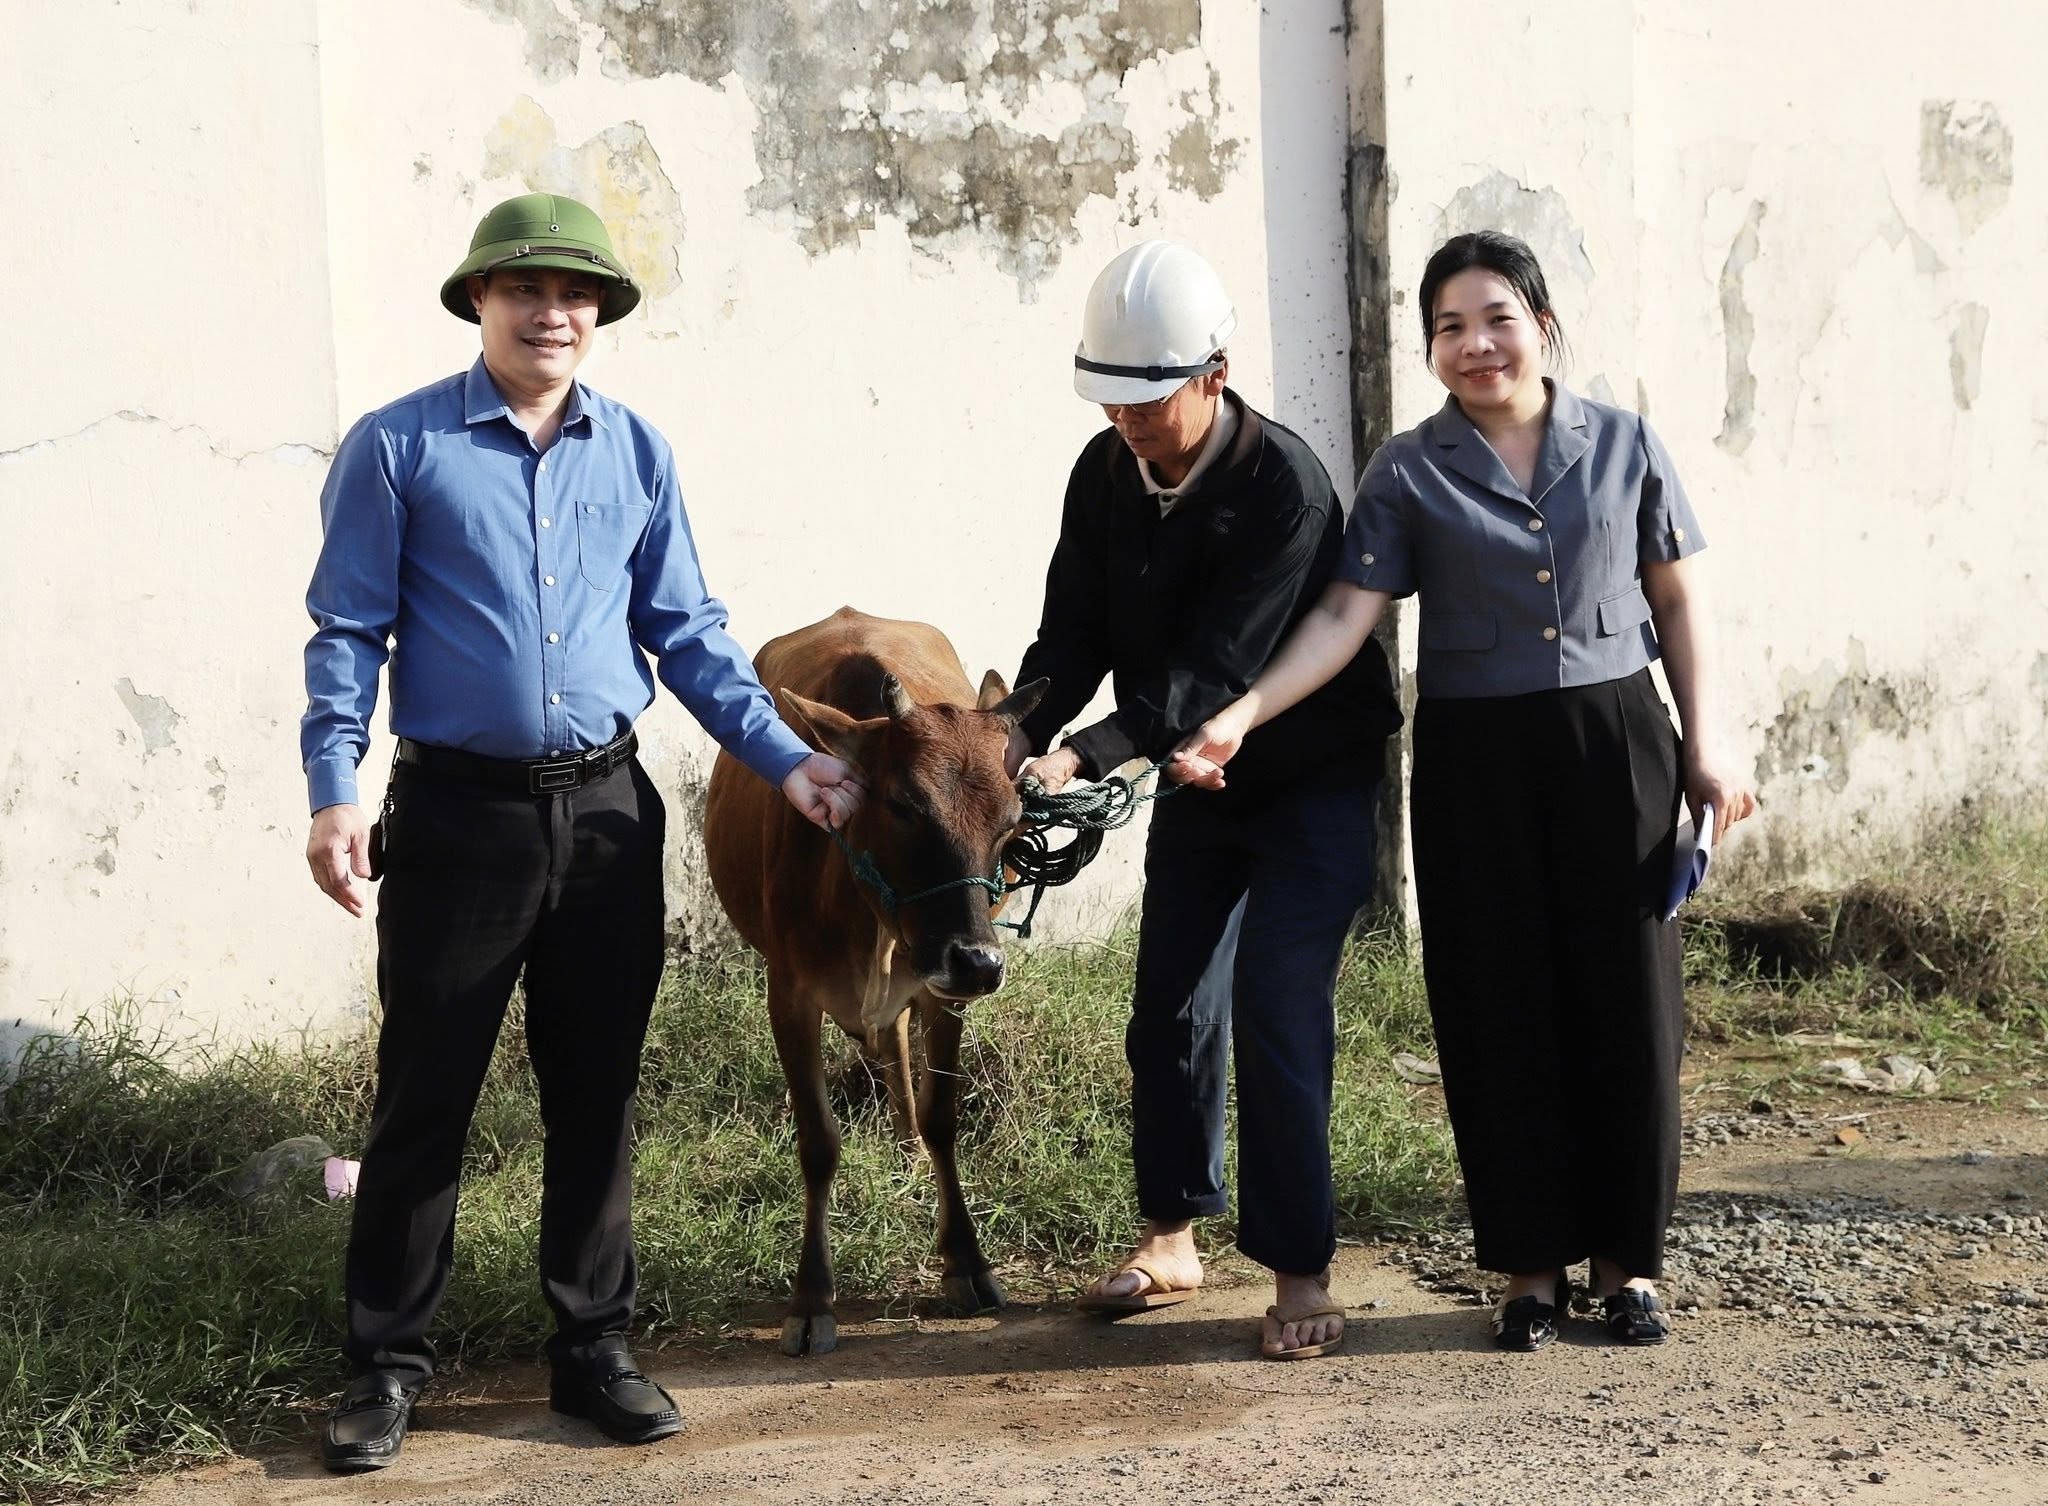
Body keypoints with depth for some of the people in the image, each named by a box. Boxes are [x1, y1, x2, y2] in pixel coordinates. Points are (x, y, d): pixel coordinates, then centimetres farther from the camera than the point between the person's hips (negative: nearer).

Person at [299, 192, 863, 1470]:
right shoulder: (400, 448, -1)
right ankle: (389, 1360, 15)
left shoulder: (635, 452, 8)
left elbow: (688, 632, 11)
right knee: (426, 1092, 3)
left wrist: (784, 757, 1)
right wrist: (334, 790, -13)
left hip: (607, 813, 3)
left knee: (599, 1093, 10)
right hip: (457, 812, -3)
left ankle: (594, 1346, 22)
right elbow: (348, 632, -2)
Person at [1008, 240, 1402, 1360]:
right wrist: (1024, 733, -22)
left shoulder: (1283, 484, -26)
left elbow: (1216, 666, -31)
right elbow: (1076, 629, -3)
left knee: (1277, 1017, -11)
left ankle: (1300, 1272, -1)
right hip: (1197, 776, 6)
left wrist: (1087, 755, -39)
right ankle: (1172, 1241, 25)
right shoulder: (1105, 474, -6)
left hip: (1311, 781, -6)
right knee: (1169, 1013, 10)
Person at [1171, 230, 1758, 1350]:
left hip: (1614, 744, 1)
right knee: (1500, 1012, 3)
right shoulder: (1408, 474, 1)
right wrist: (1241, 715, -20)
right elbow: (1343, 617, -7)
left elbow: (1677, 597, 8)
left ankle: (1628, 1258, 17)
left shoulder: (1622, 446, 5)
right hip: (1474, 763, 0)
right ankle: (1531, 1265, 15)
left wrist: (1705, 743, 2)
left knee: (1624, 1000, 3)